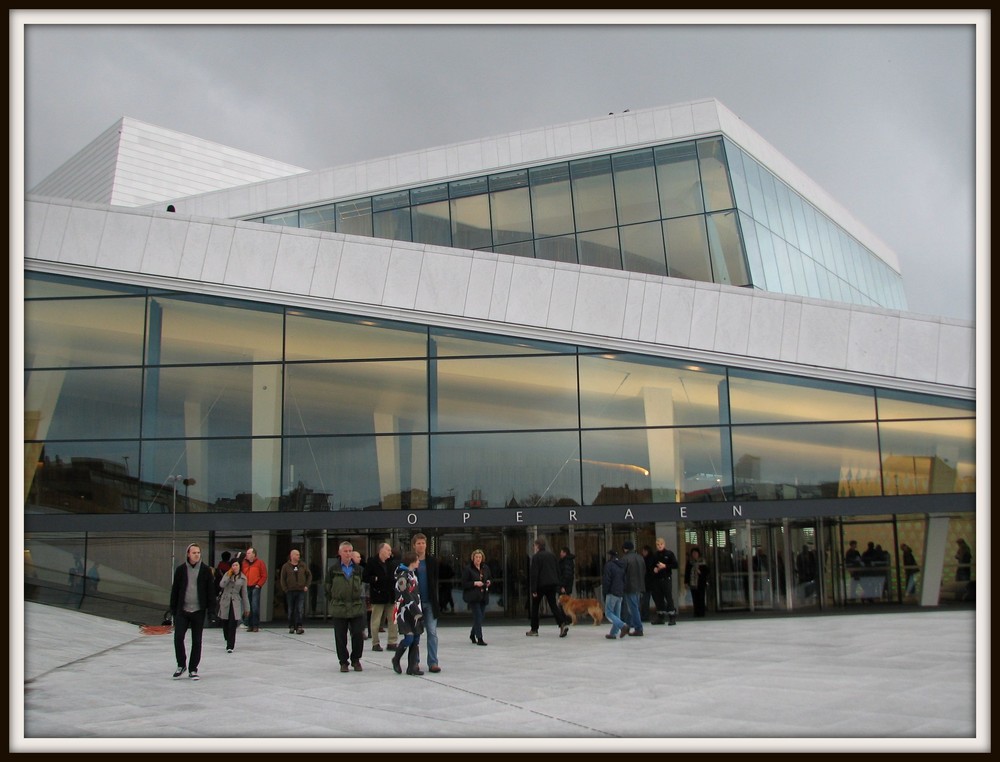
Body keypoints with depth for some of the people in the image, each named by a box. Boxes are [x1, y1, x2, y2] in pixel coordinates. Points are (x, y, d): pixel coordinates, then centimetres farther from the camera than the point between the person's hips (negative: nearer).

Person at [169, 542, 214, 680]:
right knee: (178, 638, -7)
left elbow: (210, 591, 2)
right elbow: (174, 590, 6)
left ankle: (193, 669, 15)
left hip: (198, 611, 0)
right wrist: (173, 609, 4)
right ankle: (181, 665, 14)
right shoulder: (180, 570, 2)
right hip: (182, 611, 0)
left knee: (197, 641, 5)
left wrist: (211, 609, -3)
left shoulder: (205, 570, 0)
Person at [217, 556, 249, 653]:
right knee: (225, 624, 8)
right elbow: (221, 585, -13)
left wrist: (246, 608, 7)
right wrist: (229, 575, -14)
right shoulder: (227, 574, 3)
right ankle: (228, 641, 32)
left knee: (233, 625, -12)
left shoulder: (243, 578, 3)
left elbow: (244, 594, 7)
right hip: (225, 602, 1)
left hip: (236, 603, -1)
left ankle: (230, 646, -10)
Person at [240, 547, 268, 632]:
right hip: (246, 587, 4)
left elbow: (264, 575, -2)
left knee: (255, 606, -10)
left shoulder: (260, 562, 0)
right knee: (248, 607, 5)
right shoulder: (244, 563, 12)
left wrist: (259, 584, -8)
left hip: (255, 587, -4)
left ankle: (256, 626, -6)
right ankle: (250, 625, 11)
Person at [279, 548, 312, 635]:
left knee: (300, 610, -9)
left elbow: (309, 575, 14)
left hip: (301, 591, 1)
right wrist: (285, 589, -4)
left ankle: (299, 626, -9)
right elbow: (282, 579, 3)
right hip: (290, 591, -1)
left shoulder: (303, 565, 7)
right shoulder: (286, 566, 1)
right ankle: (291, 627, 15)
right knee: (291, 610, 6)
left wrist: (307, 585, 6)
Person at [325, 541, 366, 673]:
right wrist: (334, 601, 5)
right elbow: (328, 588, 5)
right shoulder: (334, 569, -2)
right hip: (339, 609, -1)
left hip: (356, 607, 1)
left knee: (358, 635, -2)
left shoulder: (357, 568, 4)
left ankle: (356, 660, 17)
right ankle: (343, 662, 16)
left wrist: (357, 598, 10)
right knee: (340, 637, 3)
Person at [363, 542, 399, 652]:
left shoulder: (393, 563, 10)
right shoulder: (372, 562, -5)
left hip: (391, 596, 5)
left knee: (393, 621, 4)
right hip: (378, 595, -5)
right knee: (376, 621, 1)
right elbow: (365, 577, -6)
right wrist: (375, 579, -19)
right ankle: (375, 643, 10)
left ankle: (392, 642, 12)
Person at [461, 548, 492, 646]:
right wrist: (475, 583, -21)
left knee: (481, 616, 11)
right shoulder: (467, 569, -8)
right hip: (473, 596, -6)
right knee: (478, 616, -12)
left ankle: (472, 634, 32)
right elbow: (464, 584, -10)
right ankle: (479, 639, -8)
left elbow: (490, 578, 23)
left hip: (483, 596, 6)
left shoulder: (485, 568, 9)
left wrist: (489, 581, 0)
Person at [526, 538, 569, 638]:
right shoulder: (552, 554, 11)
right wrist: (557, 584, 18)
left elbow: (534, 574, -13)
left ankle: (534, 630, 13)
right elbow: (557, 570, 13)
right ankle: (563, 623, -17)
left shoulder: (536, 557, -9)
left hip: (540, 585, -5)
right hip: (552, 584, 5)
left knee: (535, 606, 10)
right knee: (553, 605, 5)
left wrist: (533, 589, -13)